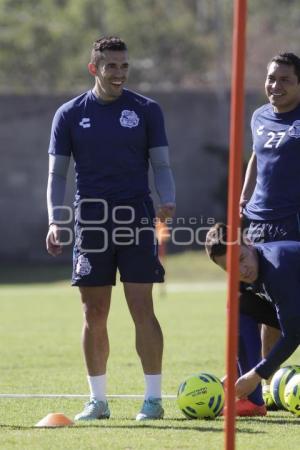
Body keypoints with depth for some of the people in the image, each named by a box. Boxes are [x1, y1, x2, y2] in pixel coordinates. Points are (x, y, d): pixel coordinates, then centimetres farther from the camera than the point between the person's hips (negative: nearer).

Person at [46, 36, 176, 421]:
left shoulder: (146, 111, 4)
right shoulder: (70, 114, 6)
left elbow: (161, 165, 6)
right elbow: (57, 173, 7)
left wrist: (168, 201, -14)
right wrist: (54, 221, -6)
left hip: (135, 221, -1)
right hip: (91, 222, 1)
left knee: (142, 309, -6)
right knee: (94, 314, 4)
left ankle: (153, 398, 0)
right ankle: (97, 401, 13)